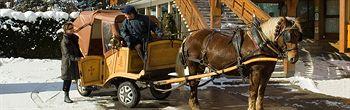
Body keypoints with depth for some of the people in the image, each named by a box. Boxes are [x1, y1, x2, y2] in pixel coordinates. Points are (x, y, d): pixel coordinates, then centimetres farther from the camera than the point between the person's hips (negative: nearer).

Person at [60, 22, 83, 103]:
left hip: (74, 62, 7)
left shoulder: (74, 37, 9)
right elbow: (67, 54, -20)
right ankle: (66, 96, 6)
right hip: (67, 63, -7)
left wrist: (81, 56, 13)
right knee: (67, 79, -1)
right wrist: (76, 58, -29)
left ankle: (67, 95, 17)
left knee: (70, 78, 10)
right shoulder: (64, 41, -14)